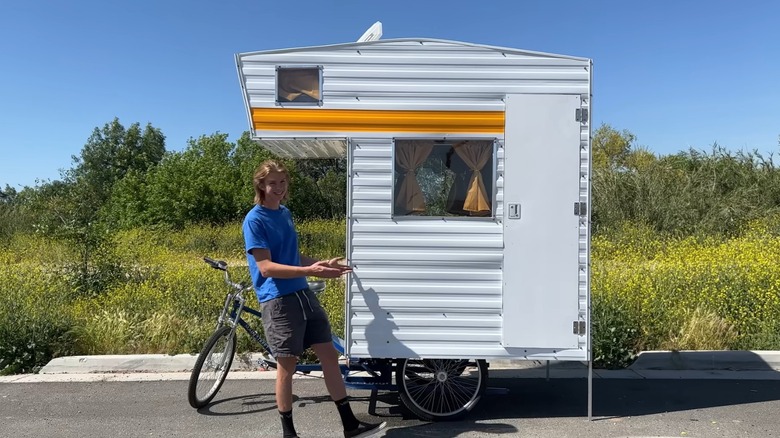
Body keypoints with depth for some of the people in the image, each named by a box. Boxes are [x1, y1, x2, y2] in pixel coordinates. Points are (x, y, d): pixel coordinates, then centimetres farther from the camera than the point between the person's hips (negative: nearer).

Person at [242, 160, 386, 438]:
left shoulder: (286, 214, 15)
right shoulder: (255, 220, -10)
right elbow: (266, 267, -18)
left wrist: (324, 264, 12)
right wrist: (309, 271, -26)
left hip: (303, 294, 8)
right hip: (278, 300, -7)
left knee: (329, 355, 7)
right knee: (287, 365, 2)